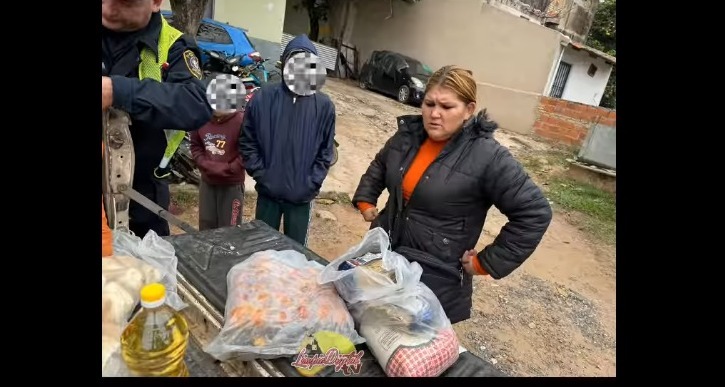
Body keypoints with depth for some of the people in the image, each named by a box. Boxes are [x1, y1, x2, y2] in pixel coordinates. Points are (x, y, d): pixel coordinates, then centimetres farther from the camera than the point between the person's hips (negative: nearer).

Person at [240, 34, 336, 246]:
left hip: (302, 197, 0)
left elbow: (325, 152, -1)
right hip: (267, 192, 1)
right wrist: (261, 174, -8)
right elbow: (247, 142, -1)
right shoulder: (263, 97, -6)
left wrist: (311, 183, -8)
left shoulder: (324, 106, -5)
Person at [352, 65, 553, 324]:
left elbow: (535, 213, -17)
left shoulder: (488, 158, -20)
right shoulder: (408, 134, -1)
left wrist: (487, 262, -14)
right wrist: (365, 200, 10)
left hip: (435, 280, -5)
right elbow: (379, 165, 20)